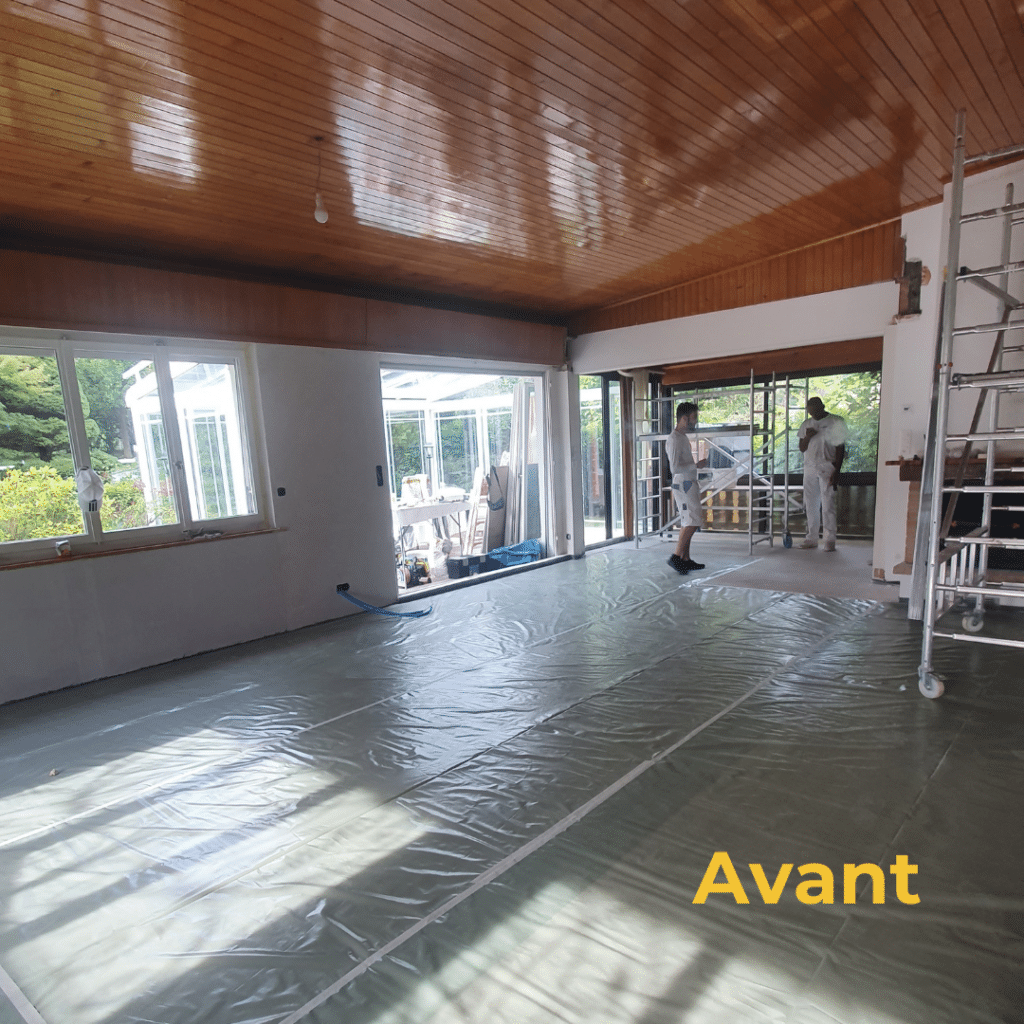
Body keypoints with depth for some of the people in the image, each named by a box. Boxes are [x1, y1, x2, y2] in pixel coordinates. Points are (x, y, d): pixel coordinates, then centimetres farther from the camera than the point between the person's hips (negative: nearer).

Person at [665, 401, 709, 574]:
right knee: (692, 522, -12)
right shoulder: (674, 439, -16)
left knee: (687, 523, 10)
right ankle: (676, 557, -9)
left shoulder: (682, 437, 17)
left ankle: (685, 559, 14)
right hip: (683, 484, -10)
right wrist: (696, 465, -17)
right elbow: (675, 467, -24)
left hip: (688, 485, 10)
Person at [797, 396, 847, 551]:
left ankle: (829, 540, -2)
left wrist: (836, 471, -12)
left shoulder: (836, 422, -1)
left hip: (827, 468, -4)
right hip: (809, 468, 4)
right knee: (811, 505, 5)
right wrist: (807, 437, -9)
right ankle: (811, 538, 12)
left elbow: (840, 448, -4)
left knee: (828, 505, -7)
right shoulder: (806, 424, 13)